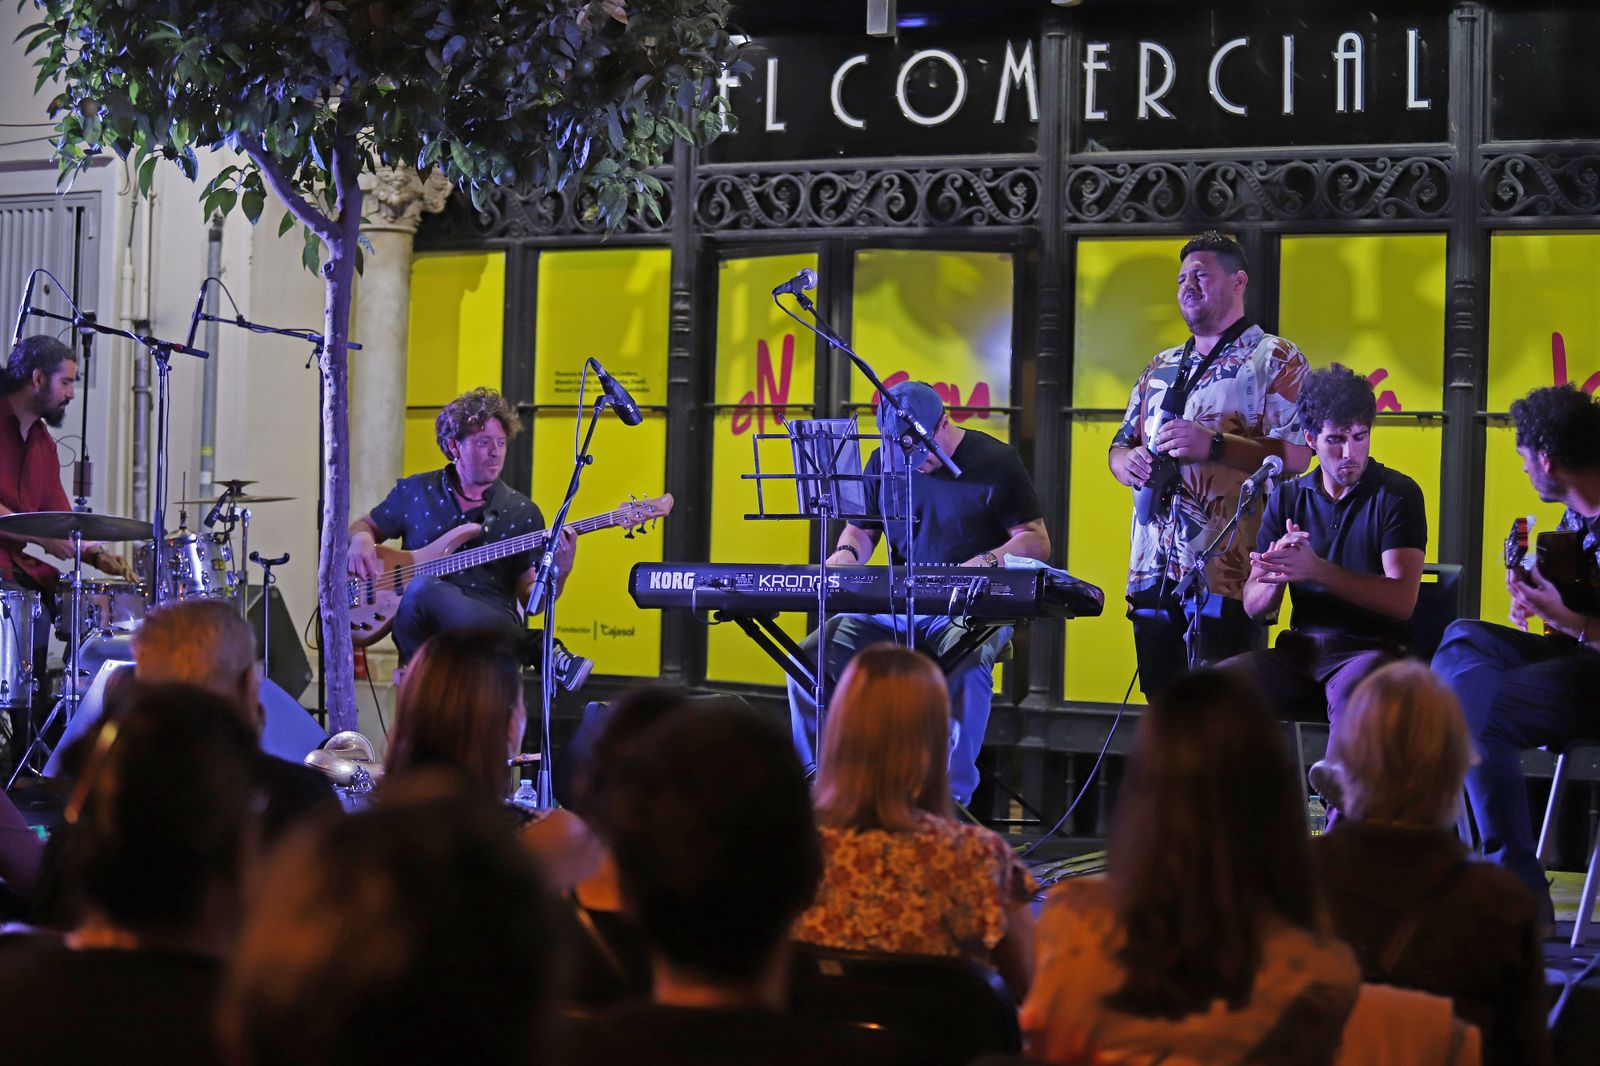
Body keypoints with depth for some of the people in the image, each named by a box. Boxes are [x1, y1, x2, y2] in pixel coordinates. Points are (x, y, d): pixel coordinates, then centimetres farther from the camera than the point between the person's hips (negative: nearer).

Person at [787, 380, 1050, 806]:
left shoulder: (996, 462, -4)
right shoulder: (885, 462, 10)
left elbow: (1037, 541, -4)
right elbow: (860, 527, 20)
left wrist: (990, 561, -24)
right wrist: (846, 553, -5)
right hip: (893, 609, 5)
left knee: (965, 666, -40)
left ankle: (951, 799, -29)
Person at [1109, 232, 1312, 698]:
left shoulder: (1274, 359, 1)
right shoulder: (1160, 367, 22)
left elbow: (1296, 455, -10)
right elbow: (1120, 445, 26)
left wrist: (1214, 446, -21)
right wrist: (1127, 461, 2)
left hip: (1226, 577, -7)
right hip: (1152, 573, 7)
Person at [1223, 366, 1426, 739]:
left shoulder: (1397, 494, 2)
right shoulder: (1287, 498, 13)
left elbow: (1401, 599, -12)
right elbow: (1254, 607, 10)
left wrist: (1316, 570, -23)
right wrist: (1276, 574, -14)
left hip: (1370, 649, -4)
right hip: (1299, 650, 4)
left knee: (1352, 692, -39)